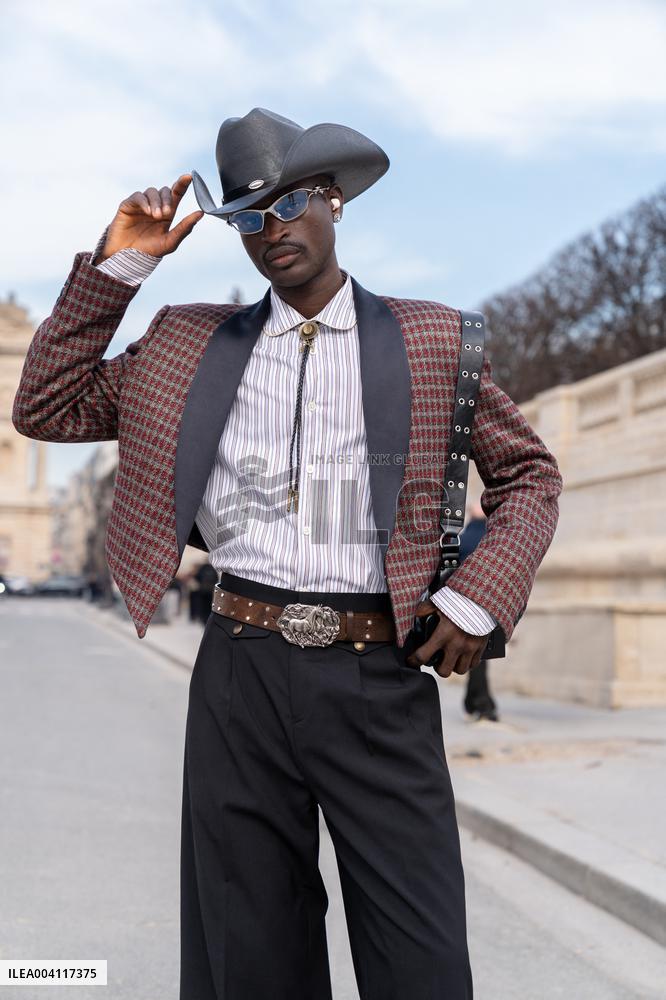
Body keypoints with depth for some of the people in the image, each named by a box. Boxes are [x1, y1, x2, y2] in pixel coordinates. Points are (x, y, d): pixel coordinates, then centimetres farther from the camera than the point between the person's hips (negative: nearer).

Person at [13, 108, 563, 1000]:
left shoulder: (430, 340, 7)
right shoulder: (191, 342, 11)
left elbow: (530, 474, 13)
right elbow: (47, 407, 10)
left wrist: (480, 597, -2)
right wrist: (117, 266, 4)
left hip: (380, 675, -1)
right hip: (241, 670, 2)